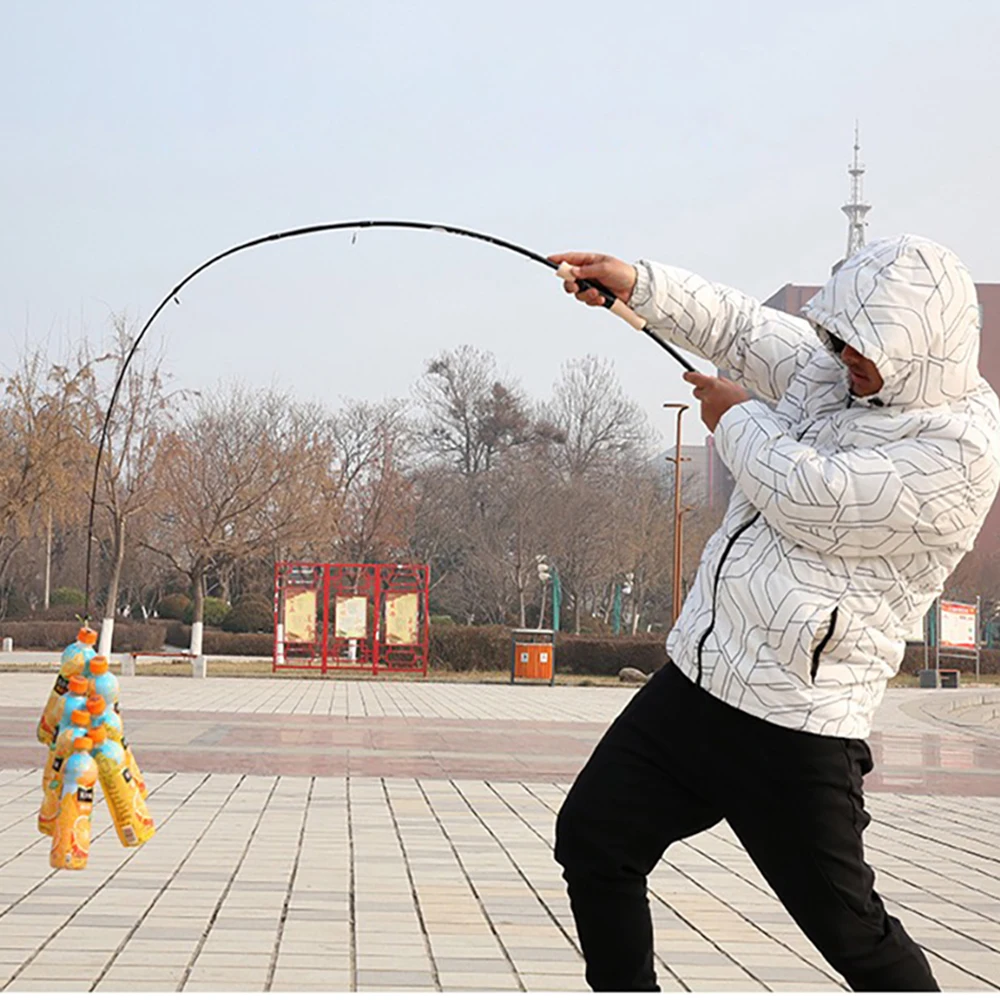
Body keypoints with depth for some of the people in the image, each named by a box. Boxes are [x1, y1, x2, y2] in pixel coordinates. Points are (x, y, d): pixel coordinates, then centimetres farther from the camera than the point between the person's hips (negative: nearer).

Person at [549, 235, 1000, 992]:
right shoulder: (833, 373, 6)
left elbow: (810, 501, -24)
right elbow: (744, 327, 18)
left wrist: (739, 420, -6)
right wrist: (637, 284, 5)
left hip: (793, 730, -8)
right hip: (693, 682, 8)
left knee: (852, 934, 0)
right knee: (592, 840, 10)